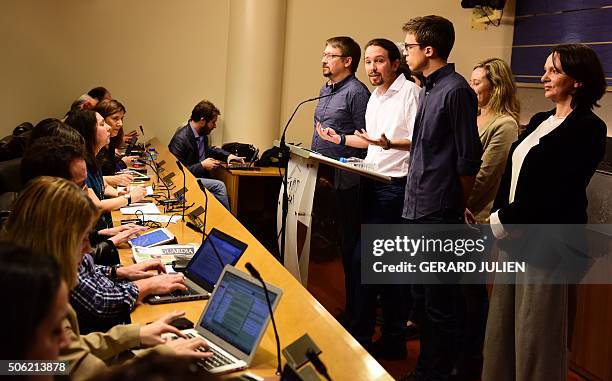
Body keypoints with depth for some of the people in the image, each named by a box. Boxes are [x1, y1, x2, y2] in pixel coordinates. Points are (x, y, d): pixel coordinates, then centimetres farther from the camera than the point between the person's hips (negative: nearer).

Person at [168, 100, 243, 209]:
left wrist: (227, 155, 14)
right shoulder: (180, 139, -19)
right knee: (219, 186, -22)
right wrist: (202, 166, -18)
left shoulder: (202, 134, 6)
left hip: (202, 178, 8)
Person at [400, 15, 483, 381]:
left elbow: (468, 159, -13)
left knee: (440, 301, 2)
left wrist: (456, 209, -6)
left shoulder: (456, 90, -14)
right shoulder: (428, 89, 14)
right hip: (418, 211, 10)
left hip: (439, 214, -10)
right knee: (422, 295, 18)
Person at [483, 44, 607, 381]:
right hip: (513, 239, 8)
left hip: (544, 244, -8)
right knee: (502, 325, 15)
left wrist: (503, 220, -13)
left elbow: (557, 193, -18)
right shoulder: (539, 121, 15)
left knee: (535, 332, 2)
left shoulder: (586, 128, -11)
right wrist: (497, 217, 1)